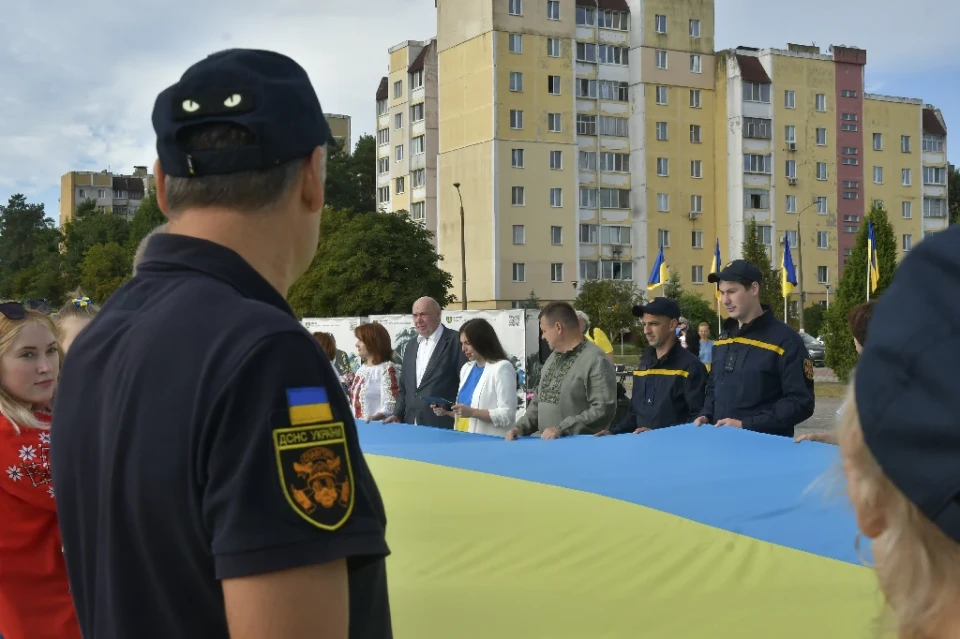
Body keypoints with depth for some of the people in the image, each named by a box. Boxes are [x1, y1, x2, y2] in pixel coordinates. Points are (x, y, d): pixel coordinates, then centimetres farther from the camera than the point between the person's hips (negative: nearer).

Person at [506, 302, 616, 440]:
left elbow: (604, 410, -17)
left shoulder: (595, 360, -10)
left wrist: (562, 429, -19)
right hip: (548, 444, 7)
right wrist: (521, 427, 9)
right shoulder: (552, 358, 17)